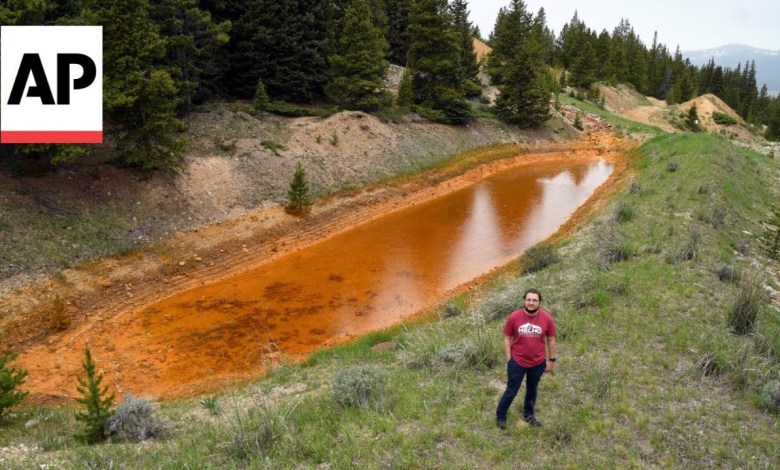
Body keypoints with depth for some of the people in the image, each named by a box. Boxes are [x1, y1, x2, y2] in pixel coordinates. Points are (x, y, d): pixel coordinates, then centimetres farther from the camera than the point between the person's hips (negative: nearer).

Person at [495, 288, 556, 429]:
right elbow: (507, 338, -5)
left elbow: (551, 340, 1)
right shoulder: (514, 317, -16)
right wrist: (509, 359, -6)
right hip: (517, 362, -2)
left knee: (532, 390, 22)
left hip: (538, 363, 2)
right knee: (511, 391, 8)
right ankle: (500, 416, 28)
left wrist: (551, 360, 5)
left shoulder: (547, 318, -12)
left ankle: (529, 415, 44)